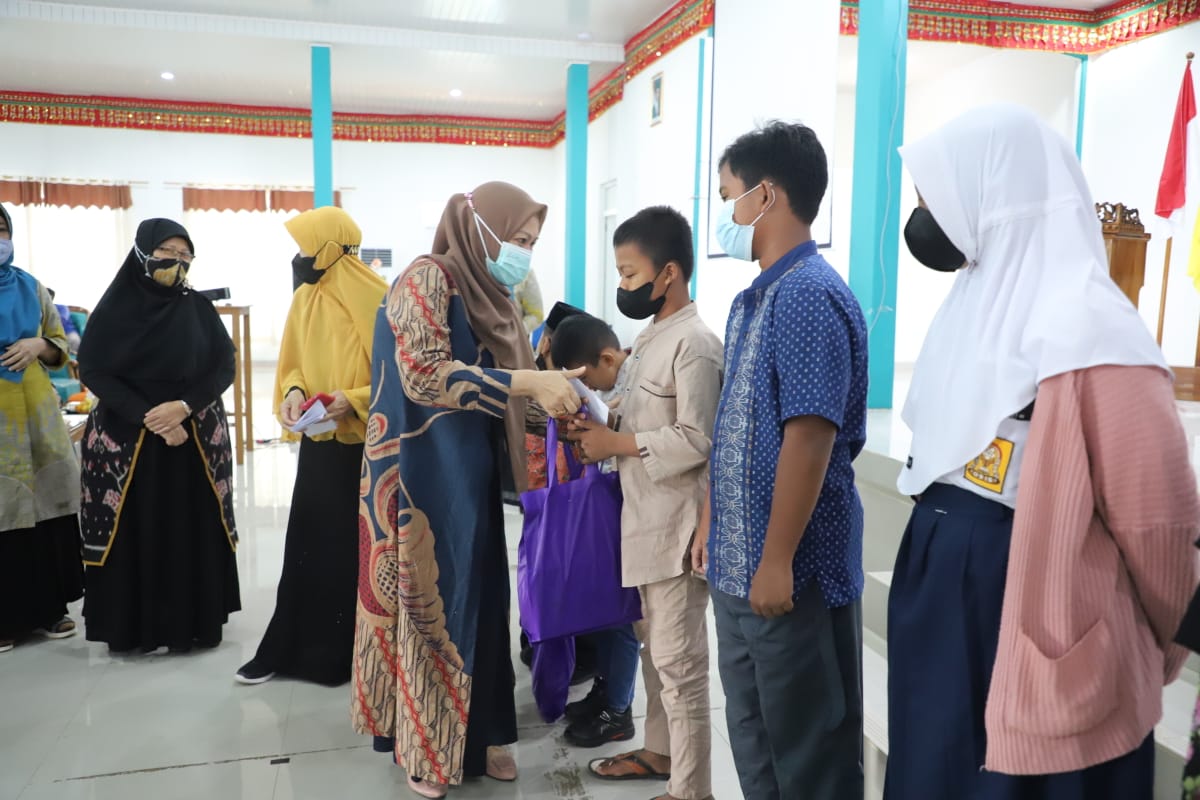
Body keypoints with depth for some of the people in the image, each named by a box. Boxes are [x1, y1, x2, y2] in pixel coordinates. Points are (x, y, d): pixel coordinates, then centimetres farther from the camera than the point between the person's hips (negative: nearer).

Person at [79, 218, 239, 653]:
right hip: (127, 439, -1)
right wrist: (146, 416, -15)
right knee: (131, 531, 1)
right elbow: (91, 370, -6)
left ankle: (193, 620, 14)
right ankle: (130, 626, 13)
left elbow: (224, 367, -1)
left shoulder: (199, 308, 3)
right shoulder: (115, 306, -2)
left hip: (195, 437, 2)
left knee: (192, 530, 4)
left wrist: (184, 406, -17)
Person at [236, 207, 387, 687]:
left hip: (367, 451, -5)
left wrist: (354, 401, -21)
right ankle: (289, 649, 23)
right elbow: (293, 365, 15)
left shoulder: (376, 302, -13)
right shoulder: (304, 300, 5)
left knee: (360, 551, 6)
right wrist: (293, 390, -5)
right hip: (319, 447, 5)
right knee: (308, 549, 12)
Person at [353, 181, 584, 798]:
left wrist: (552, 407, -2)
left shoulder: (491, 296, 11)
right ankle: (427, 745, 20)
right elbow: (424, 374, -26)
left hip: (472, 479, 8)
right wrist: (529, 382, -28)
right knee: (432, 603, 3)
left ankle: (476, 733, 27)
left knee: (478, 600, 12)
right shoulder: (427, 279, -13)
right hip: (426, 477, -7)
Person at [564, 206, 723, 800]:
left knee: (679, 660, 1)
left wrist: (618, 444, -17)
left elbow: (696, 439, -23)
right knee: (653, 646, 21)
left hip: (677, 527, -10)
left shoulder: (694, 344, -18)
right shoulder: (651, 338, 12)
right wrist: (602, 433, 1)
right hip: (646, 520, 10)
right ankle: (660, 750, 38)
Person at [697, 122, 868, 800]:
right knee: (753, 735, 21)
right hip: (737, 563, 9)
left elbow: (810, 436, -23)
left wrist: (777, 561, -22)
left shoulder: (809, 294, -17)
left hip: (793, 569, -9)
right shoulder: (752, 300, 12)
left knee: (807, 745, 8)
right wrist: (712, 526, 19)